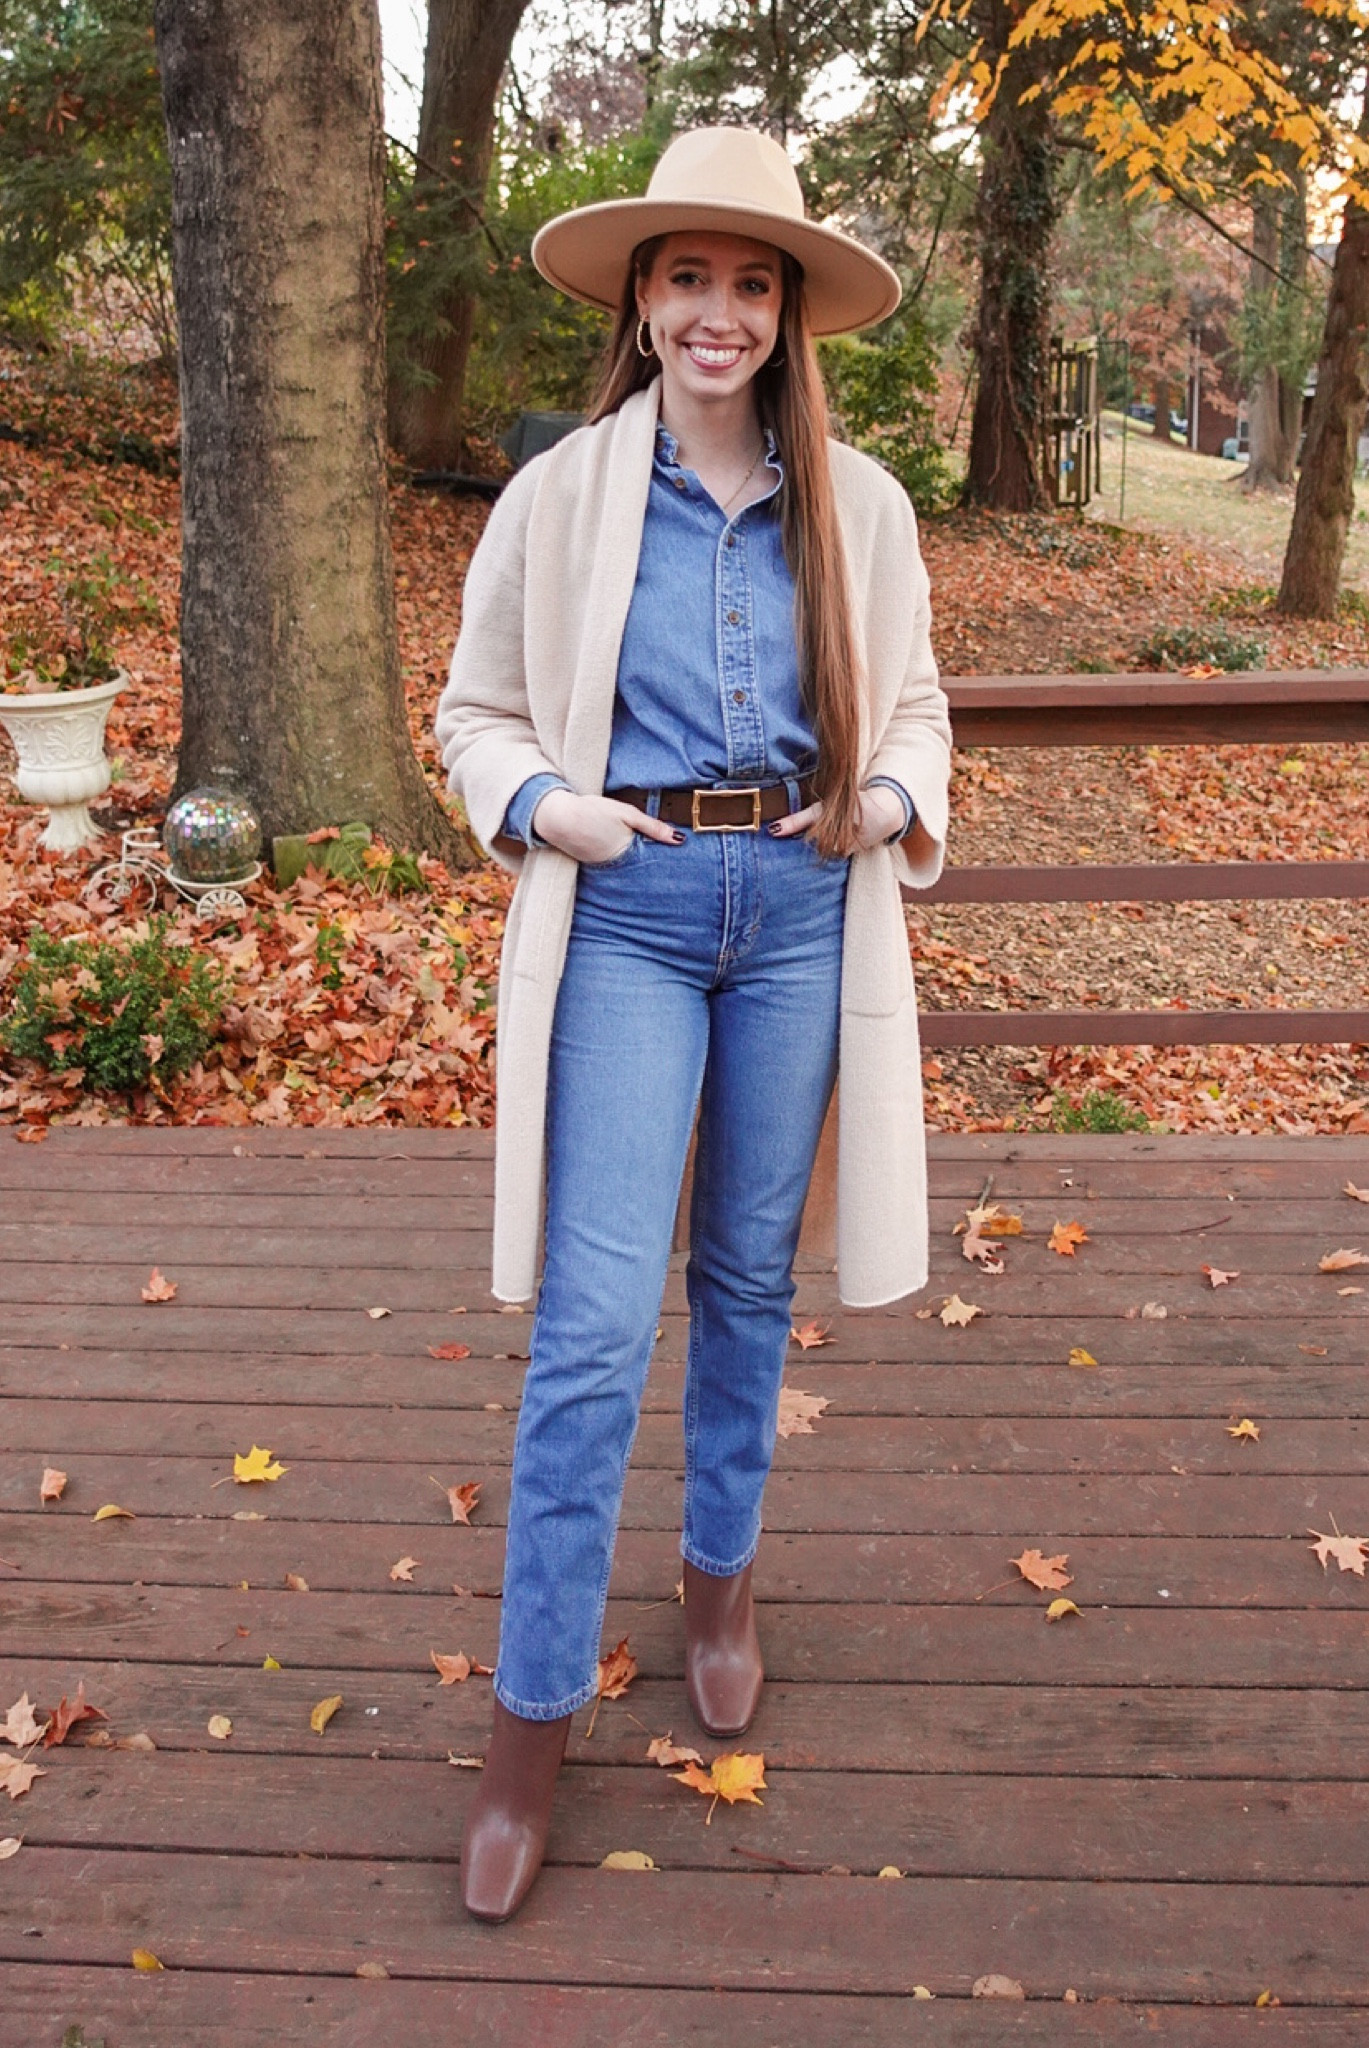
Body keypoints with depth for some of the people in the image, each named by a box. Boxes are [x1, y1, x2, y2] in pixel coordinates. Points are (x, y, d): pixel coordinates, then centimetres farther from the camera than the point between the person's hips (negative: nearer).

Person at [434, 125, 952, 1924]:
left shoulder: (858, 505, 5)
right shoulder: (558, 497, 0)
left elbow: (910, 702, 16)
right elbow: (478, 713, 8)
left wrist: (897, 797, -4)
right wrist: (537, 803, -11)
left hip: (801, 912, 3)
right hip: (625, 913, -2)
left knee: (750, 1278, 15)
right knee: (595, 1322, -7)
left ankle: (720, 1572, 38)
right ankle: (535, 1711, 7)